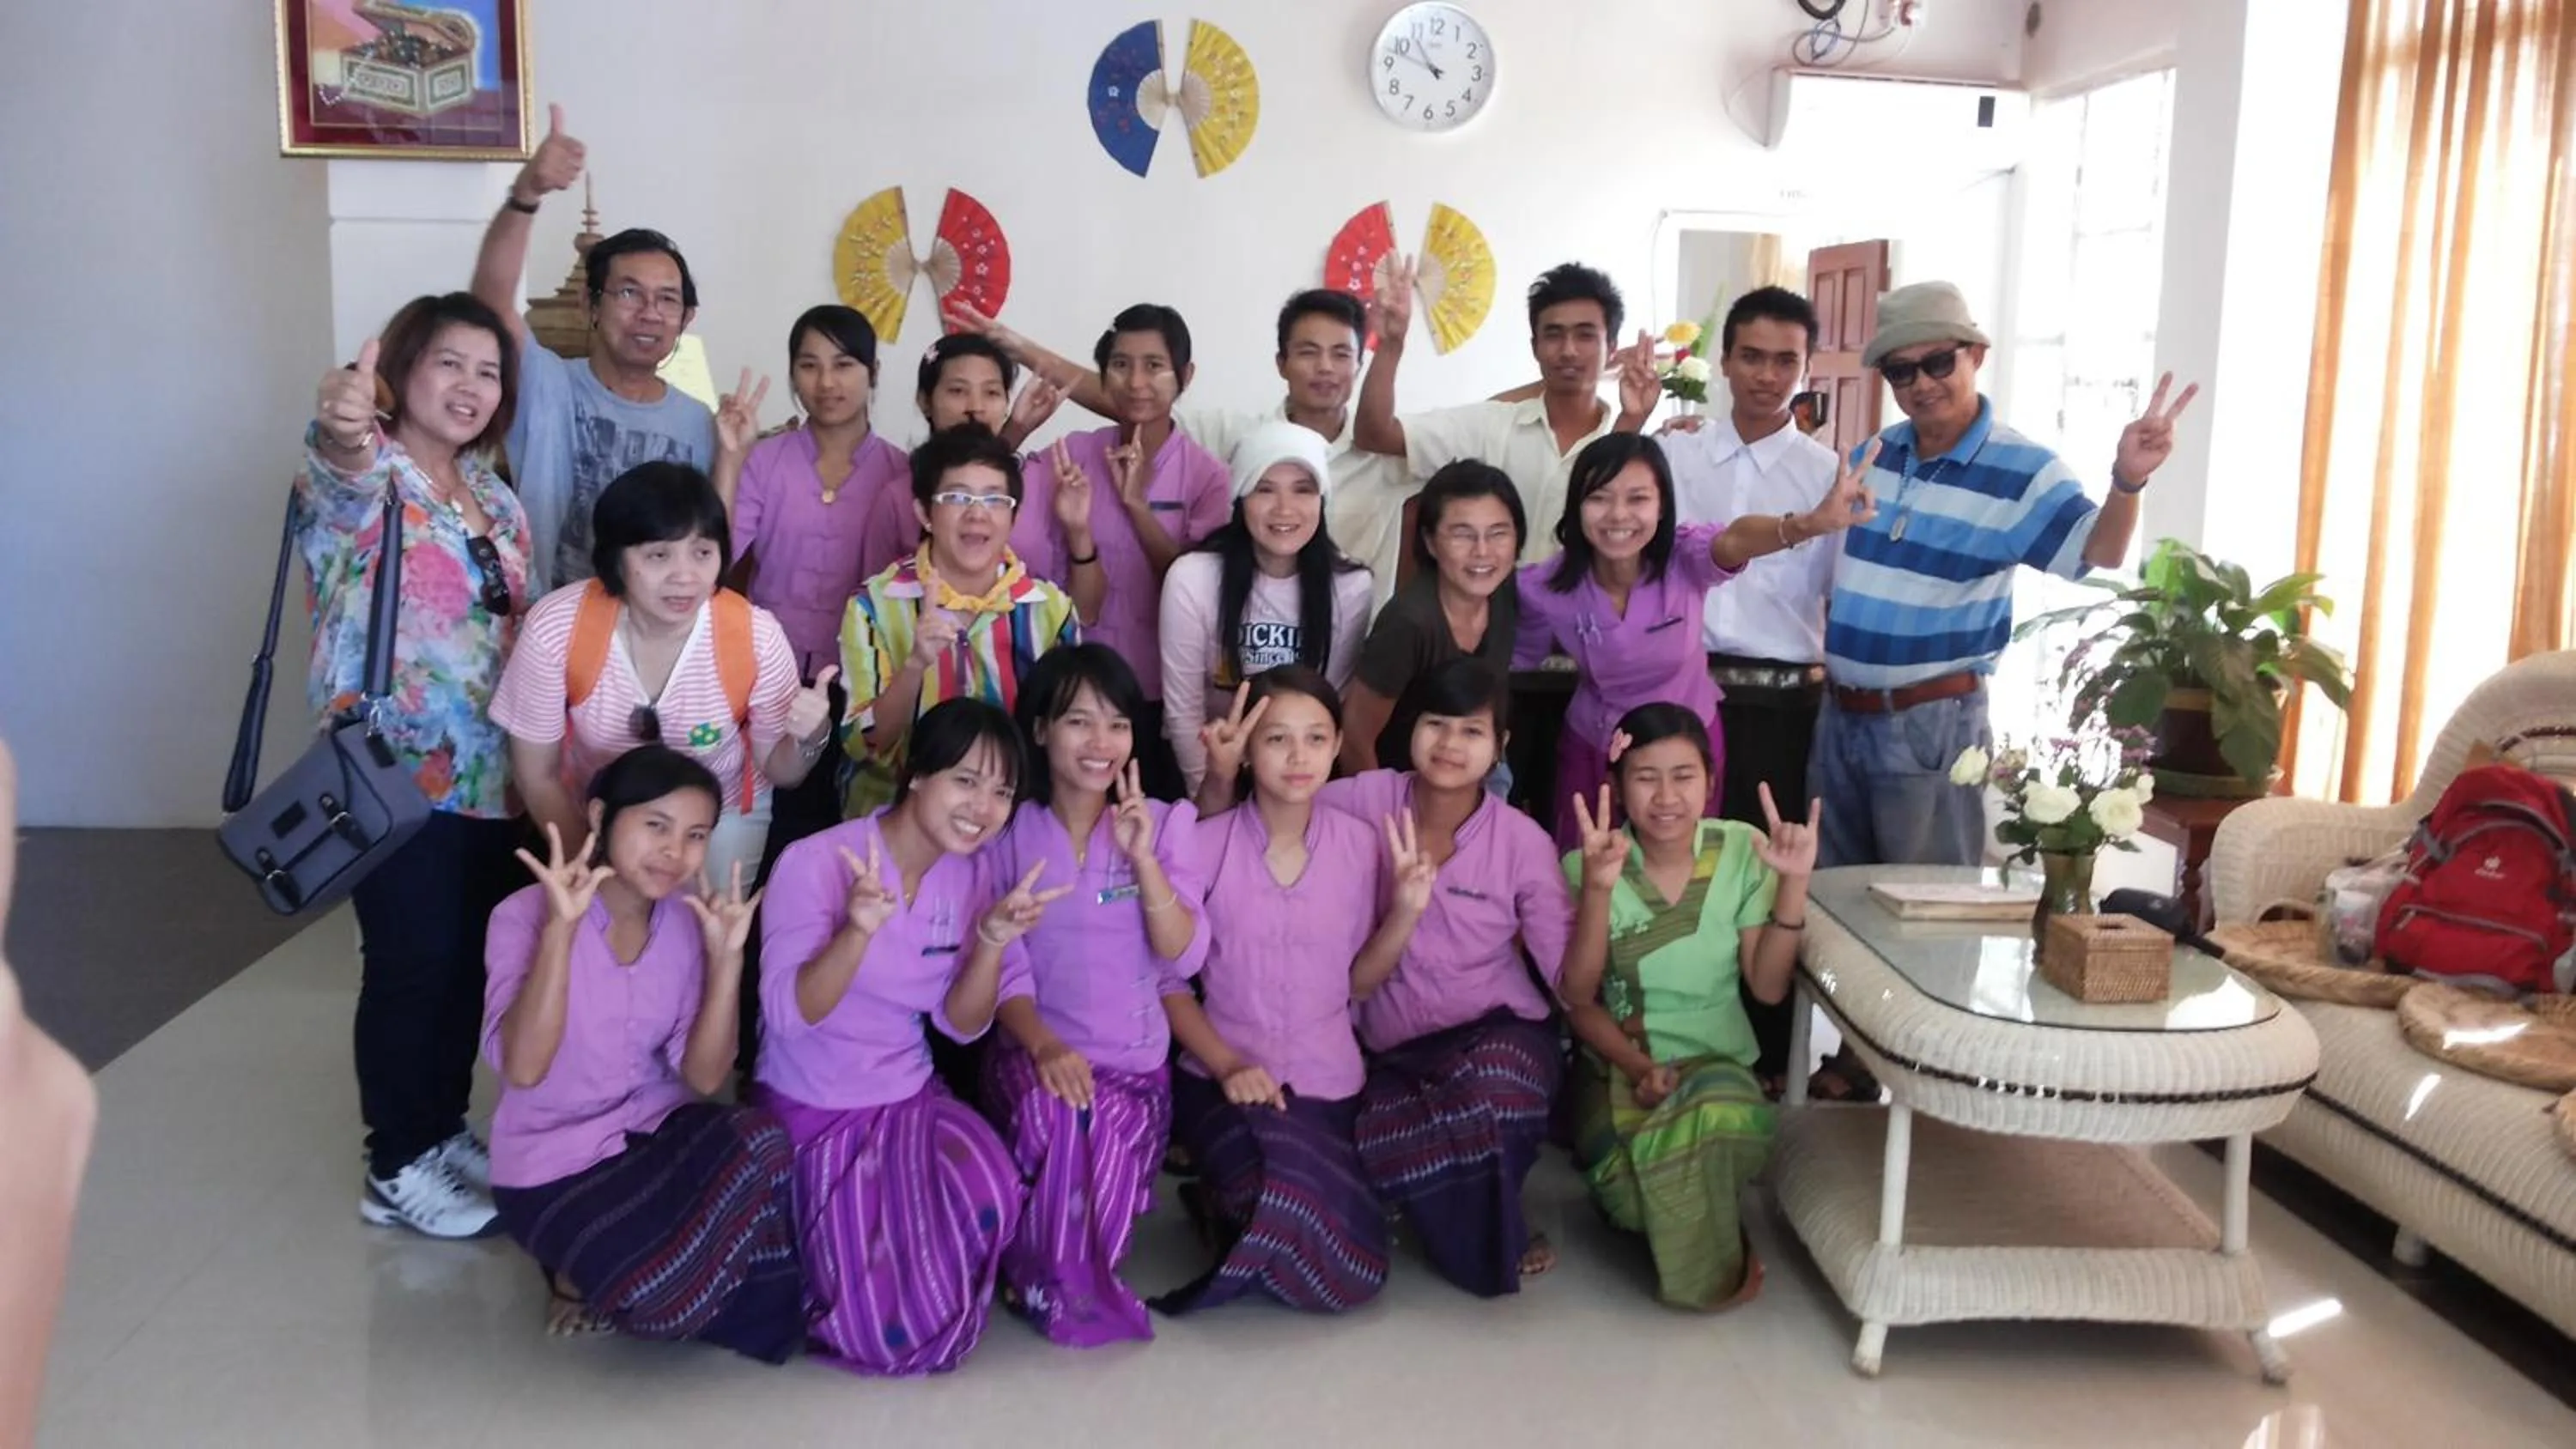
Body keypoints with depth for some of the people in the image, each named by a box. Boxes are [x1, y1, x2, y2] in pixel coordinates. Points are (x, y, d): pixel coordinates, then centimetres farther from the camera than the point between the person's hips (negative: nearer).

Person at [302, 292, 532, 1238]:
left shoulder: (494, 499, 11)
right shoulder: (359, 478, -11)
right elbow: (340, 474, -37)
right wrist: (342, 436, -61)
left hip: (492, 776, 7)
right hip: (398, 778, -7)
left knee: (473, 962, 14)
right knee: (412, 966, 1)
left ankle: (444, 1129, 32)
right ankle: (396, 1171, 16)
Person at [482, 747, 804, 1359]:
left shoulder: (689, 919, -1)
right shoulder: (526, 915, -13)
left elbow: (702, 1077, -7)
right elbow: (522, 1068, -27)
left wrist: (726, 956, -19)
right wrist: (561, 927, -33)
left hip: (657, 1131, 4)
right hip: (554, 1164, -4)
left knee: (762, 1146, -31)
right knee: (664, 1292, -31)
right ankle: (588, 1273, 5)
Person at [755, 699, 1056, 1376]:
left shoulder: (973, 872, -2)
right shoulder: (815, 862, -18)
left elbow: (961, 1026, -2)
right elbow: (789, 1015, -24)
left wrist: (993, 941, -21)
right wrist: (859, 929, -41)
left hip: (909, 1098, 5)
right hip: (811, 1111, -5)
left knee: (991, 1196, -26)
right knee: (888, 1336, -12)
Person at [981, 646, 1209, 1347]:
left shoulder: (1164, 823, 1)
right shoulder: (1009, 830, 0)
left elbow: (1184, 960, -8)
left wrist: (1142, 859, -20)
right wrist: (1044, 1046, -24)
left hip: (1134, 1061, 1)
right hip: (1030, 1049, -1)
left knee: (1101, 1163, -26)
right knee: (1053, 1114, -33)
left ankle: (1057, 1272, 9)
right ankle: (1046, 1284, -8)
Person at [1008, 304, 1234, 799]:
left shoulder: (1205, 473, -4)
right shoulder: (1072, 457, -2)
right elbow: (1079, 608, -3)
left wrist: (1136, 502, -17)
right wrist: (1077, 529, -22)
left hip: (1165, 697, -1)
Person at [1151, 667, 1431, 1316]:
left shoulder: (1360, 843, -2)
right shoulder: (1203, 844, -10)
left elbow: (1358, 982, 6)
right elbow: (1168, 980, -4)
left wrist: (1406, 910, -10)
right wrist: (1227, 1064, -16)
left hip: (1326, 1084, 3)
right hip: (1225, 1080, -3)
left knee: (1352, 1268, -10)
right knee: (1295, 1217, -28)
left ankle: (1231, 1206, 17)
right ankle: (1223, 1207, 6)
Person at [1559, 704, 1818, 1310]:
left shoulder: (1742, 852, -4)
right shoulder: (1587, 866, -8)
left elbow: (1768, 986, -8)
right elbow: (1578, 999, -10)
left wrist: (1793, 882, -18)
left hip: (1715, 1061, 1)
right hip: (1616, 1064, -1)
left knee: (1719, 1120, -38)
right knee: (1625, 1181, -34)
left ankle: (1708, 1260, -4)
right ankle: (1712, 1254, 3)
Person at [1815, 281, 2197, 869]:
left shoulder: (2020, 472, -10)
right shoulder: (1872, 455, 6)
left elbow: (2097, 553, -24)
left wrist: (2128, 481, -41)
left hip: (1932, 724, -5)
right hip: (1839, 714, 6)